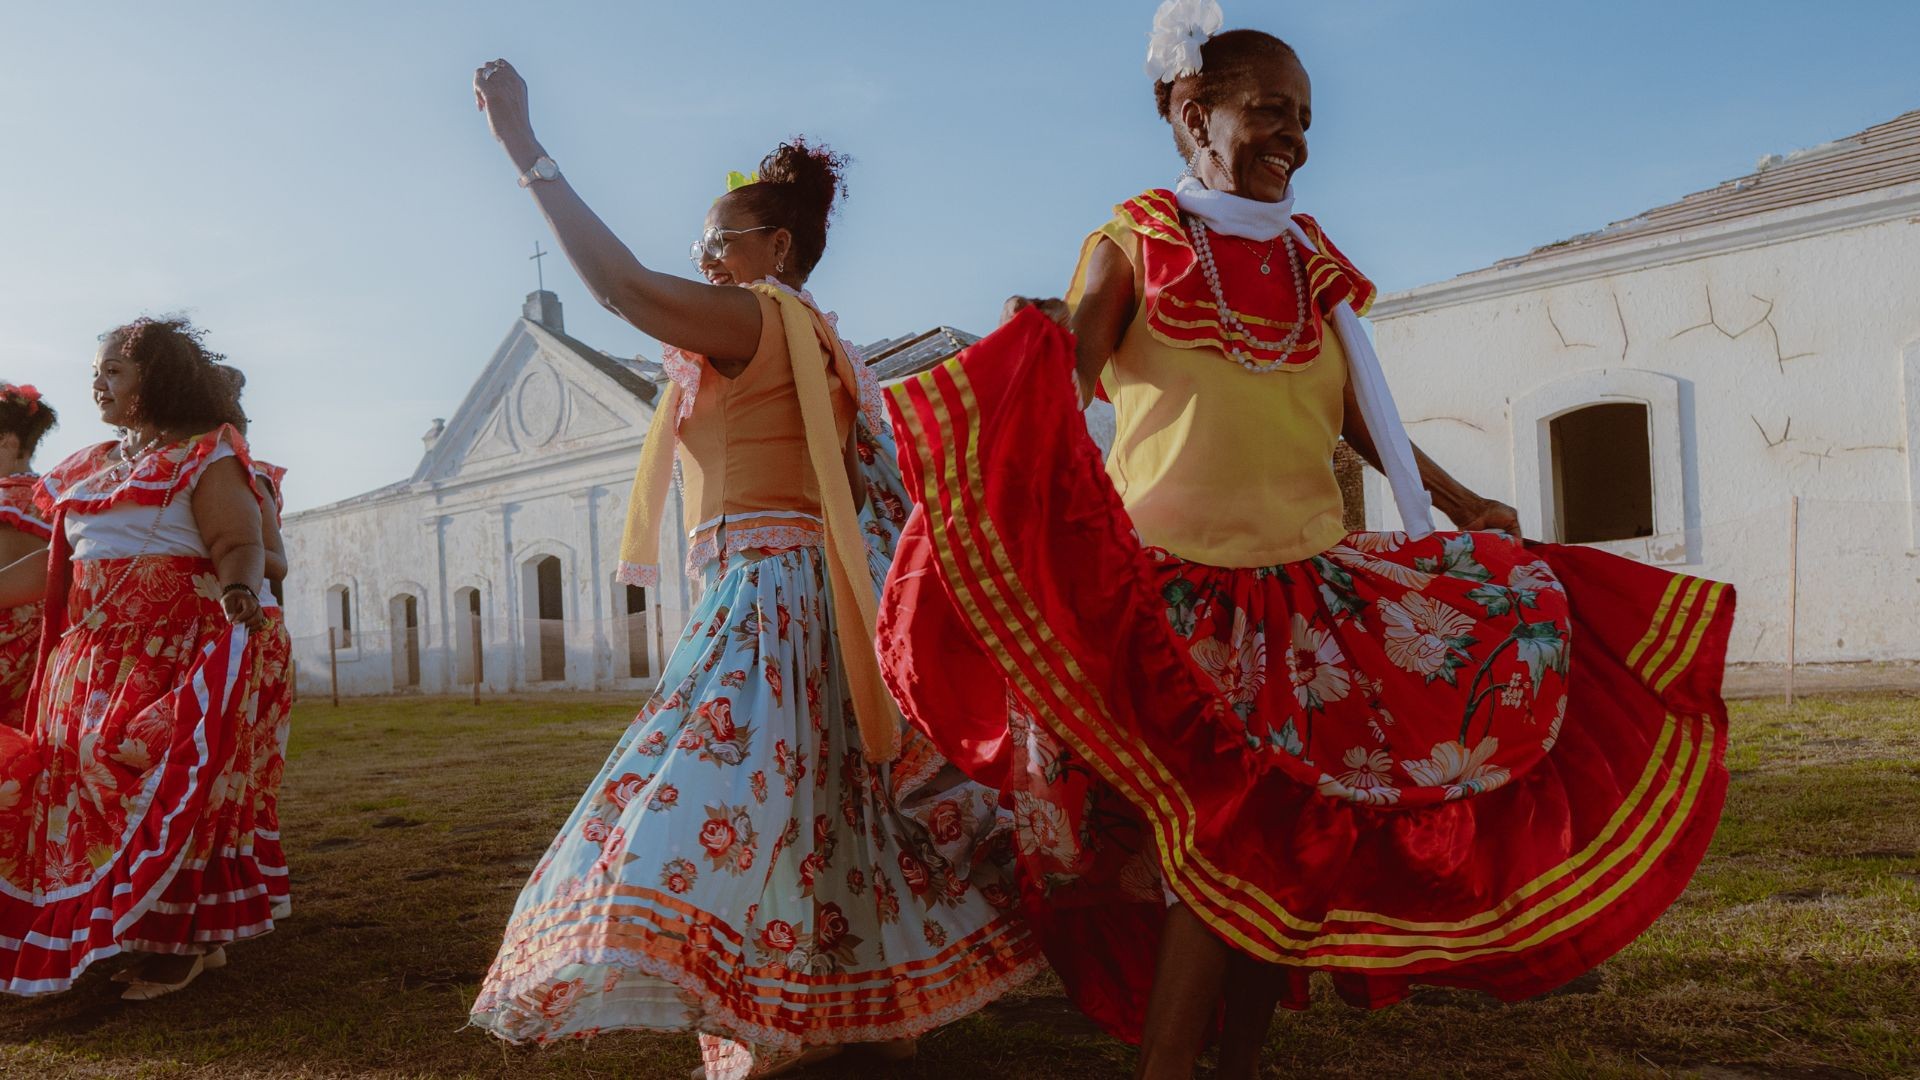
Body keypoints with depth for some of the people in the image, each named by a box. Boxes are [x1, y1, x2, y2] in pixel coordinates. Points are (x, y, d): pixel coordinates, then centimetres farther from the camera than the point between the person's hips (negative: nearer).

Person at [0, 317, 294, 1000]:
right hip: (92, 655, 7)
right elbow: (58, 560, 20)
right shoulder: (93, 467, 17)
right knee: (91, 783, 5)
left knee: (162, 785, -9)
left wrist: (238, 593, -33)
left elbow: (239, 546, -14)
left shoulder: (207, 457, -3)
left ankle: (182, 941, 3)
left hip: (177, 654, -7)